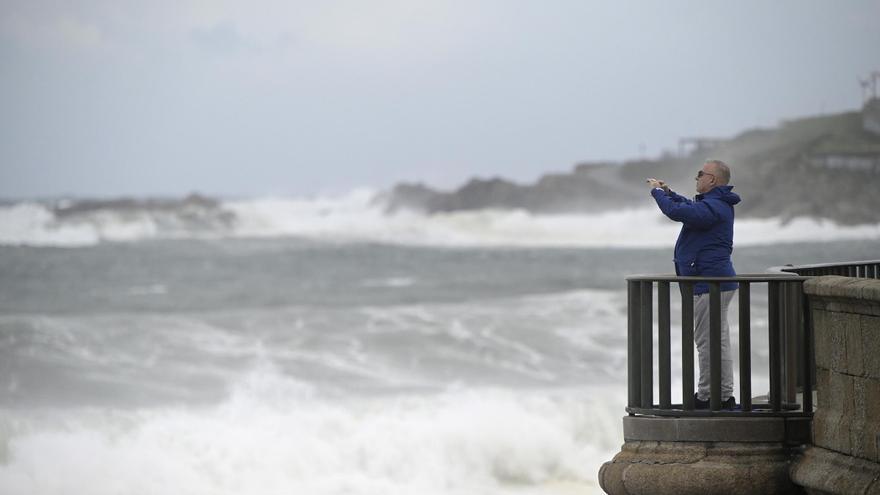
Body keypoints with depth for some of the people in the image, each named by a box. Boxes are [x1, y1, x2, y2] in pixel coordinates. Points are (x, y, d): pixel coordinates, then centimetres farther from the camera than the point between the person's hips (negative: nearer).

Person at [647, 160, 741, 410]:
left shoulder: (712, 207, -19)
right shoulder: (717, 204, 17)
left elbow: (677, 211, -27)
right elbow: (689, 207, 38)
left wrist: (658, 192, -10)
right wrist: (668, 192, 30)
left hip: (709, 284, -11)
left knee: (707, 341, -7)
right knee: (719, 340, 13)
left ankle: (706, 396, -4)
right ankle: (725, 396, 17)